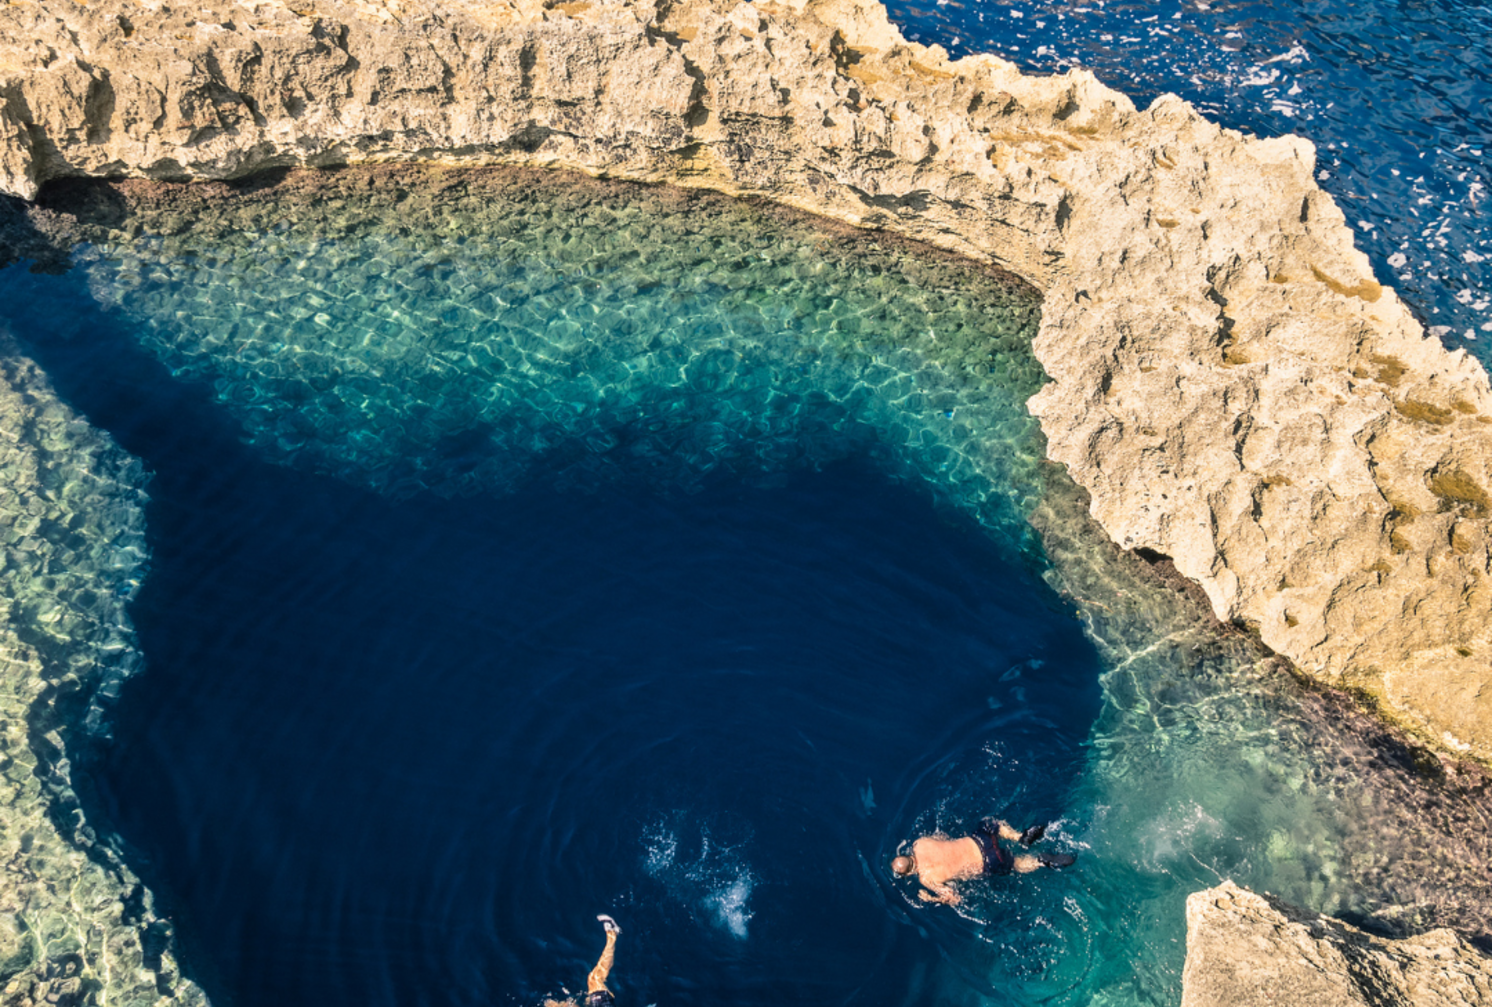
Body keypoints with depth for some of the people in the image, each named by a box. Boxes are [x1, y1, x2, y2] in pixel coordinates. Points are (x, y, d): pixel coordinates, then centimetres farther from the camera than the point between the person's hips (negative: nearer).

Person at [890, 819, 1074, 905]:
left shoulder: (927, 879, -18)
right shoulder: (919, 844, -5)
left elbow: (953, 899, -8)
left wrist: (930, 899, 1)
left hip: (987, 865, -5)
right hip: (975, 841, 5)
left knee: (1015, 864, 20)